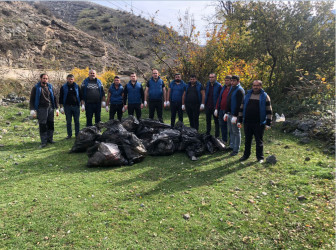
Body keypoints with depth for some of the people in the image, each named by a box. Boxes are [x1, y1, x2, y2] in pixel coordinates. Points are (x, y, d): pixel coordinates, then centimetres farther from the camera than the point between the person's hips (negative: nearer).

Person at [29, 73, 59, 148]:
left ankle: (50, 139, 19)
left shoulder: (50, 87, 12)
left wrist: (57, 108, 12)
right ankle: (43, 142, 1)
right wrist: (32, 110, -8)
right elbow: (32, 99, 2)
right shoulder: (36, 88, 2)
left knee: (51, 124, 6)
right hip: (41, 109, -3)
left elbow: (54, 98, 16)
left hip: (50, 108, 4)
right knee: (42, 125, -4)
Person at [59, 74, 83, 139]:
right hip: (67, 107, 0)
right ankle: (69, 134, 14)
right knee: (68, 122, 5)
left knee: (77, 121, 4)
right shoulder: (63, 87, 5)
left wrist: (82, 104, -1)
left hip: (76, 106, 0)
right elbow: (61, 98, 5)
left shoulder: (77, 86, 7)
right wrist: (61, 107, 0)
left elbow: (81, 96, 9)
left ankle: (77, 134, 13)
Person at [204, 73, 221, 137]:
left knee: (216, 121, 5)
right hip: (208, 106, 5)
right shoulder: (207, 84, 7)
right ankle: (207, 134, 28)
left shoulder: (218, 86, -9)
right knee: (208, 120, 15)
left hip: (215, 106, -5)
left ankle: (217, 136, 14)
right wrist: (204, 103, 8)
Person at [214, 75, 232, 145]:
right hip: (221, 110, 7)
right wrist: (216, 108, 12)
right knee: (222, 125, 13)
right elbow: (219, 98, 17)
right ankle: (224, 140, 26)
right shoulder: (223, 88, 13)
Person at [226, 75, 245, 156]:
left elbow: (239, 104, -19)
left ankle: (236, 150, 5)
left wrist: (235, 116, -23)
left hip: (235, 114, -9)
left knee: (236, 132, -1)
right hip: (229, 113, 9)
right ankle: (232, 146, 28)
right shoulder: (231, 88, 15)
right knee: (231, 131, 16)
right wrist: (226, 113, 17)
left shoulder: (240, 90, -13)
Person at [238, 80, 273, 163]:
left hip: (259, 123, -3)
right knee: (247, 140, 12)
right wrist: (240, 120, 8)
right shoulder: (247, 95, 10)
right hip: (247, 122, 3)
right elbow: (242, 108, 12)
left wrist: (268, 123, -7)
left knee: (259, 141, 5)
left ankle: (260, 157, 18)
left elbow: (269, 111, -1)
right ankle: (246, 155, 26)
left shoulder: (265, 96, 1)